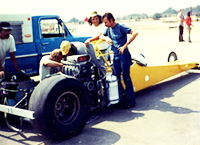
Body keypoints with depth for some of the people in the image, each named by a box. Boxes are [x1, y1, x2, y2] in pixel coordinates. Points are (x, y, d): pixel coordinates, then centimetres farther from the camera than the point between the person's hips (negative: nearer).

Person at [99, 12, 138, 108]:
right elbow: (101, 36, 27)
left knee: (126, 78, -4)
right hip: (115, 56, 7)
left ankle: (131, 101, 5)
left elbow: (134, 33, -18)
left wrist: (125, 45, -20)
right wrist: (106, 38, 3)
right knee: (116, 77, 7)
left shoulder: (120, 27, -10)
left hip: (124, 55, -7)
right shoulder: (108, 29, 12)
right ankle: (122, 98, 18)